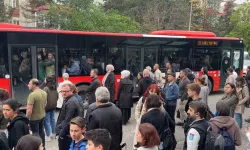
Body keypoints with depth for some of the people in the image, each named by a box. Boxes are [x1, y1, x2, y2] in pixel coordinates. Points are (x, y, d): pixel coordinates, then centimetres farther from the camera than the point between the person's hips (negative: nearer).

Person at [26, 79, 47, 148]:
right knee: (41, 131, 21)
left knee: (35, 133, 7)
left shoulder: (32, 95, -27)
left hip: (34, 118, -8)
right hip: (42, 116, 8)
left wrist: (27, 118, -14)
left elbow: (29, 110, -26)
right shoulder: (44, 93, -1)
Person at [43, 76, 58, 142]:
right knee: (52, 120, 17)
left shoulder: (46, 89, -18)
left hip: (47, 107, -8)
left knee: (47, 121, 0)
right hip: (53, 106, 8)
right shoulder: (55, 88, 5)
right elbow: (57, 97, 13)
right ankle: (54, 134, 27)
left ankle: (48, 137, 5)